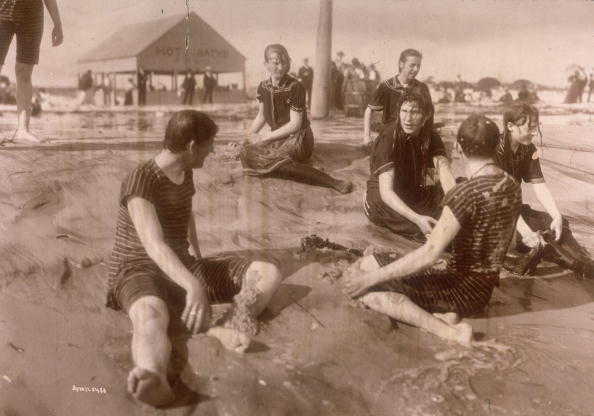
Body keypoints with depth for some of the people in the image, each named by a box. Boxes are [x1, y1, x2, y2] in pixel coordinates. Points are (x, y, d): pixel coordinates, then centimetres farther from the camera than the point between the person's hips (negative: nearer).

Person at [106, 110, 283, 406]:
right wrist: (195, 287, -45)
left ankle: (228, 330, -39)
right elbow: (154, 245, -32)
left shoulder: (185, 172, 7)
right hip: (139, 271, -7)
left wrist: (198, 259, 28)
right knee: (151, 315, -45)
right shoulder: (140, 180, -18)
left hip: (182, 268, 8)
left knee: (268, 273, -11)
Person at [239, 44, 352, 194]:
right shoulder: (263, 87, 5)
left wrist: (265, 138, -15)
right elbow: (261, 116, 17)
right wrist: (247, 137, 4)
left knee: (275, 161, -35)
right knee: (247, 152, -10)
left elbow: (295, 124, -17)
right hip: (278, 138, 8)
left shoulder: (295, 87, -15)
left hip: (298, 138, -8)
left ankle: (334, 183, -35)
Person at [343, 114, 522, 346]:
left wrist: (372, 278, -23)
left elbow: (429, 255, -27)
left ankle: (448, 331, -16)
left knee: (361, 286, -12)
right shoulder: (512, 186, 2)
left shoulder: (465, 193, -23)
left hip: (462, 289, -8)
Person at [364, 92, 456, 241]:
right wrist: (417, 219, -46)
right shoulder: (388, 138, -24)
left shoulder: (430, 135, -9)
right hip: (387, 200, -4)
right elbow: (386, 191, -33)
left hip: (414, 196, 5)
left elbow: (445, 173, -23)